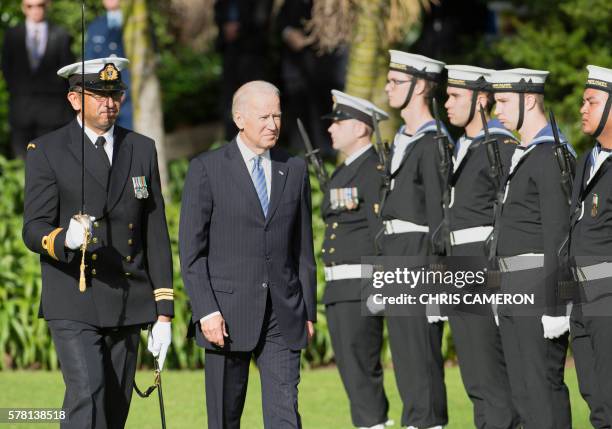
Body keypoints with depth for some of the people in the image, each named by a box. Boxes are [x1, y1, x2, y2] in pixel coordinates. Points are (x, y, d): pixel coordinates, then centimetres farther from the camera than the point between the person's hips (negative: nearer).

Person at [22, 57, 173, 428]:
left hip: (128, 305, 4)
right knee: (88, 398, -19)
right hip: (74, 304, -4)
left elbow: (156, 235, 11)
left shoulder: (142, 150, 11)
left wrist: (164, 311, 6)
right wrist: (65, 240, -31)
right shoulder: (47, 151, -1)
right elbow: (34, 229, -6)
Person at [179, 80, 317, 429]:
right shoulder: (207, 168, -1)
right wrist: (206, 311, -12)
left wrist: (309, 311, 11)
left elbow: (303, 247, 15)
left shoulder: (295, 170, 11)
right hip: (227, 314, -2)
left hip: (284, 315, 2)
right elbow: (191, 250, -4)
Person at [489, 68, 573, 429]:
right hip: (514, 290, 10)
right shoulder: (522, 155, 18)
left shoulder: (552, 156, -14)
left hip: (540, 289, -10)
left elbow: (558, 236, -18)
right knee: (523, 389, 10)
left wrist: (555, 305, -21)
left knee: (544, 385, -8)